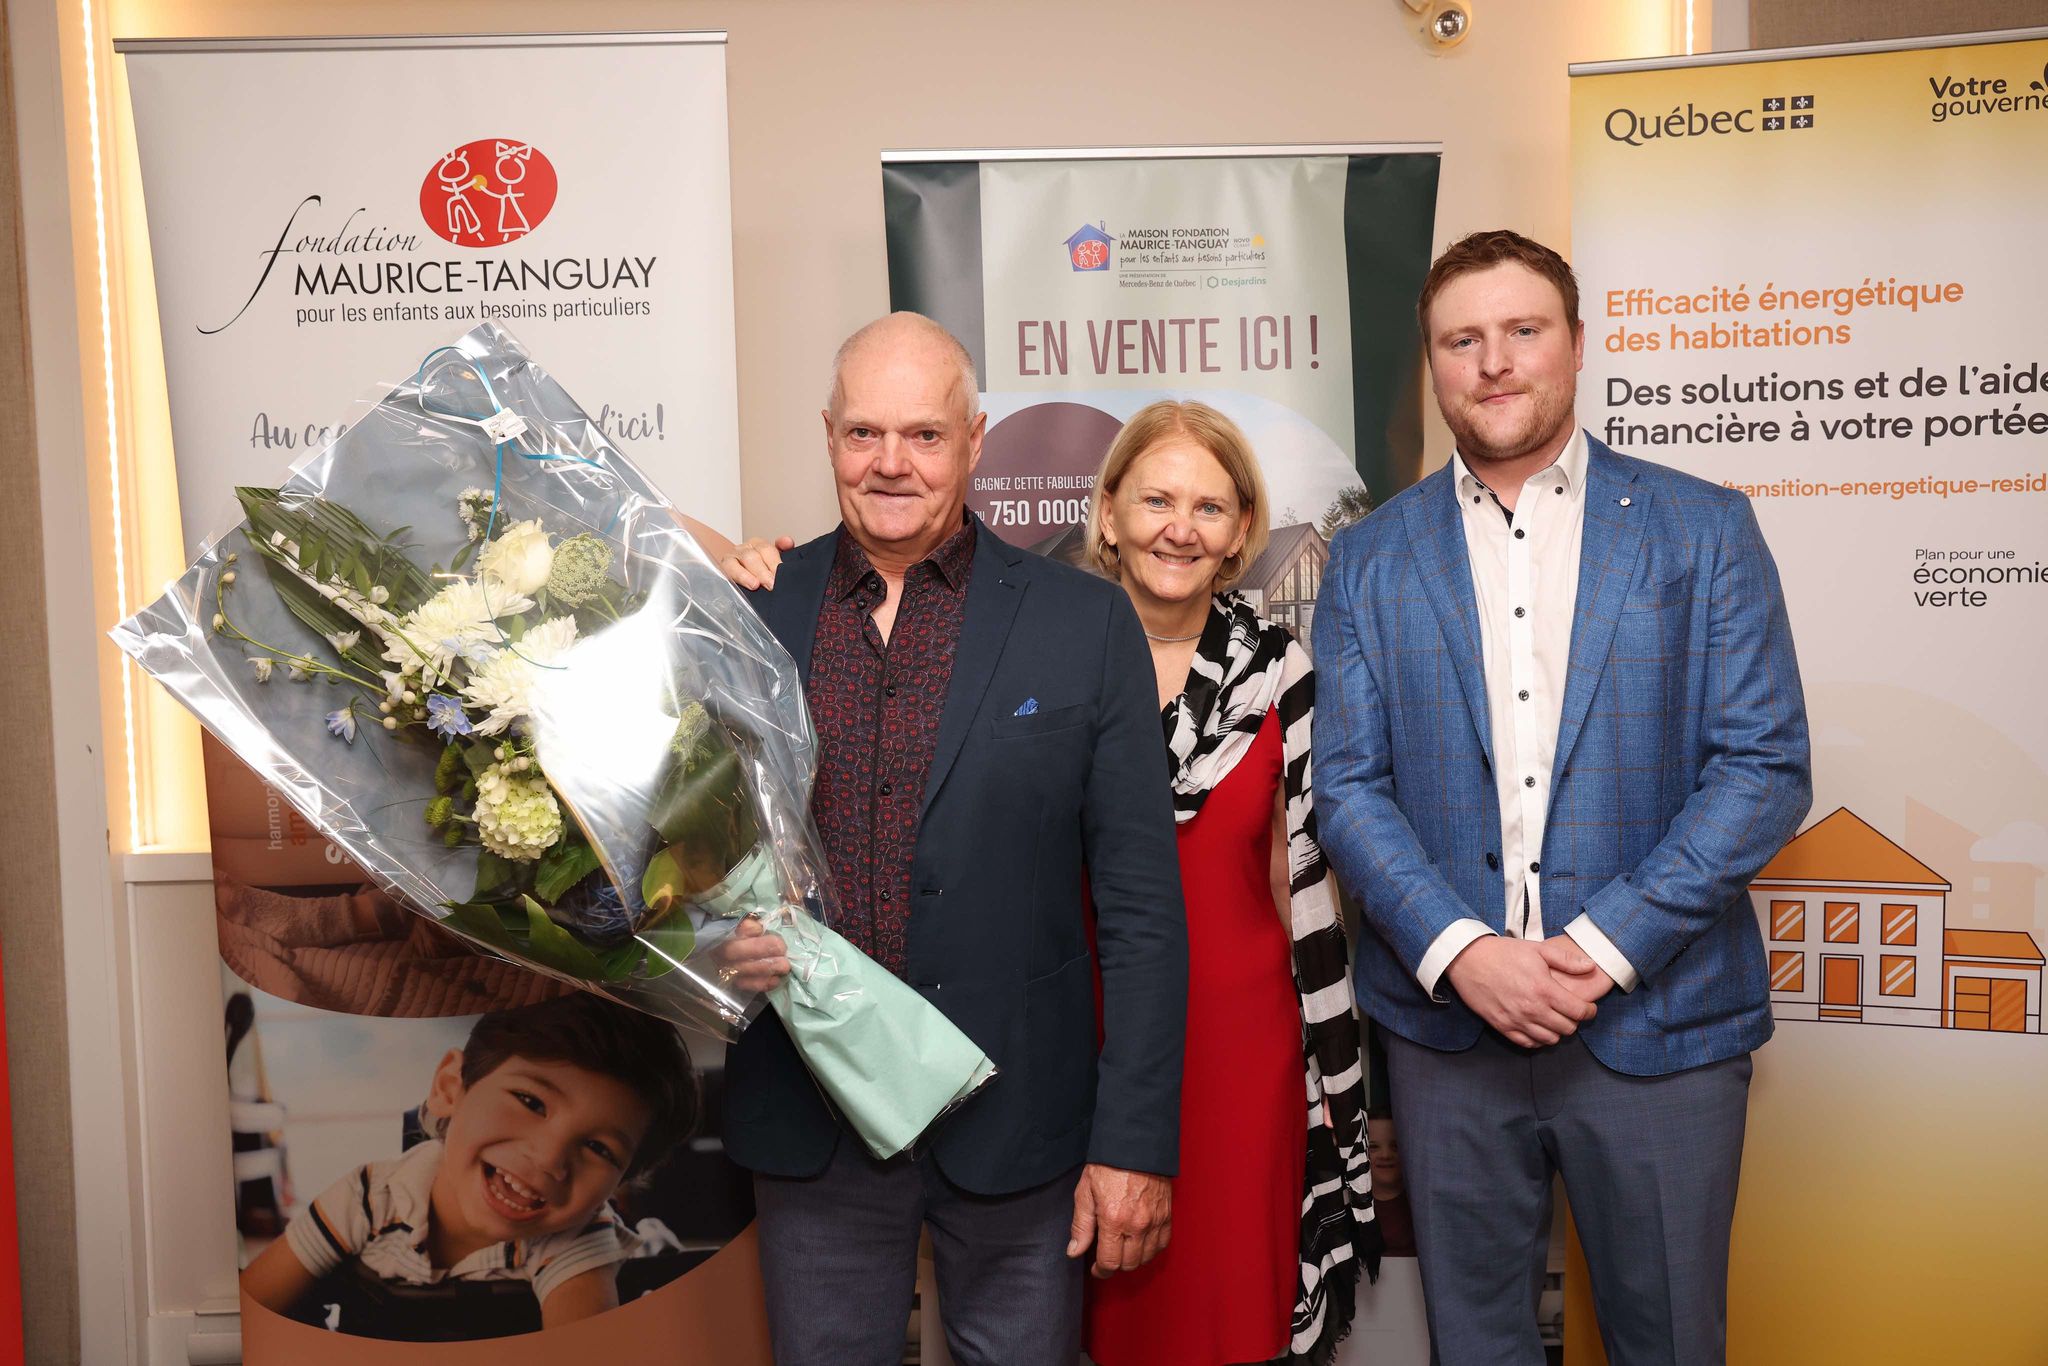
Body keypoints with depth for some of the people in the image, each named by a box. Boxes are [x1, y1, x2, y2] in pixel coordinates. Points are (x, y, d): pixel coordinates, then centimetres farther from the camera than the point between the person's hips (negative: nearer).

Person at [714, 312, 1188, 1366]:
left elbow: (1140, 906, -5)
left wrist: (1135, 1140, -8)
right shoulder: (751, 613, 1)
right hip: (807, 1120, 2)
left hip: (1013, 1115, -1)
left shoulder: (1084, 624, -5)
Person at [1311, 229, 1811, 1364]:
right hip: (1446, 1017, 1)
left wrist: (1606, 948, -14)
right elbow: (1348, 787, 0)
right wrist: (1461, 952, -14)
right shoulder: (1370, 561, 4)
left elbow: (1766, 769, -5)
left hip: (1659, 1021, -1)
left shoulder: (1704, 530, 0)